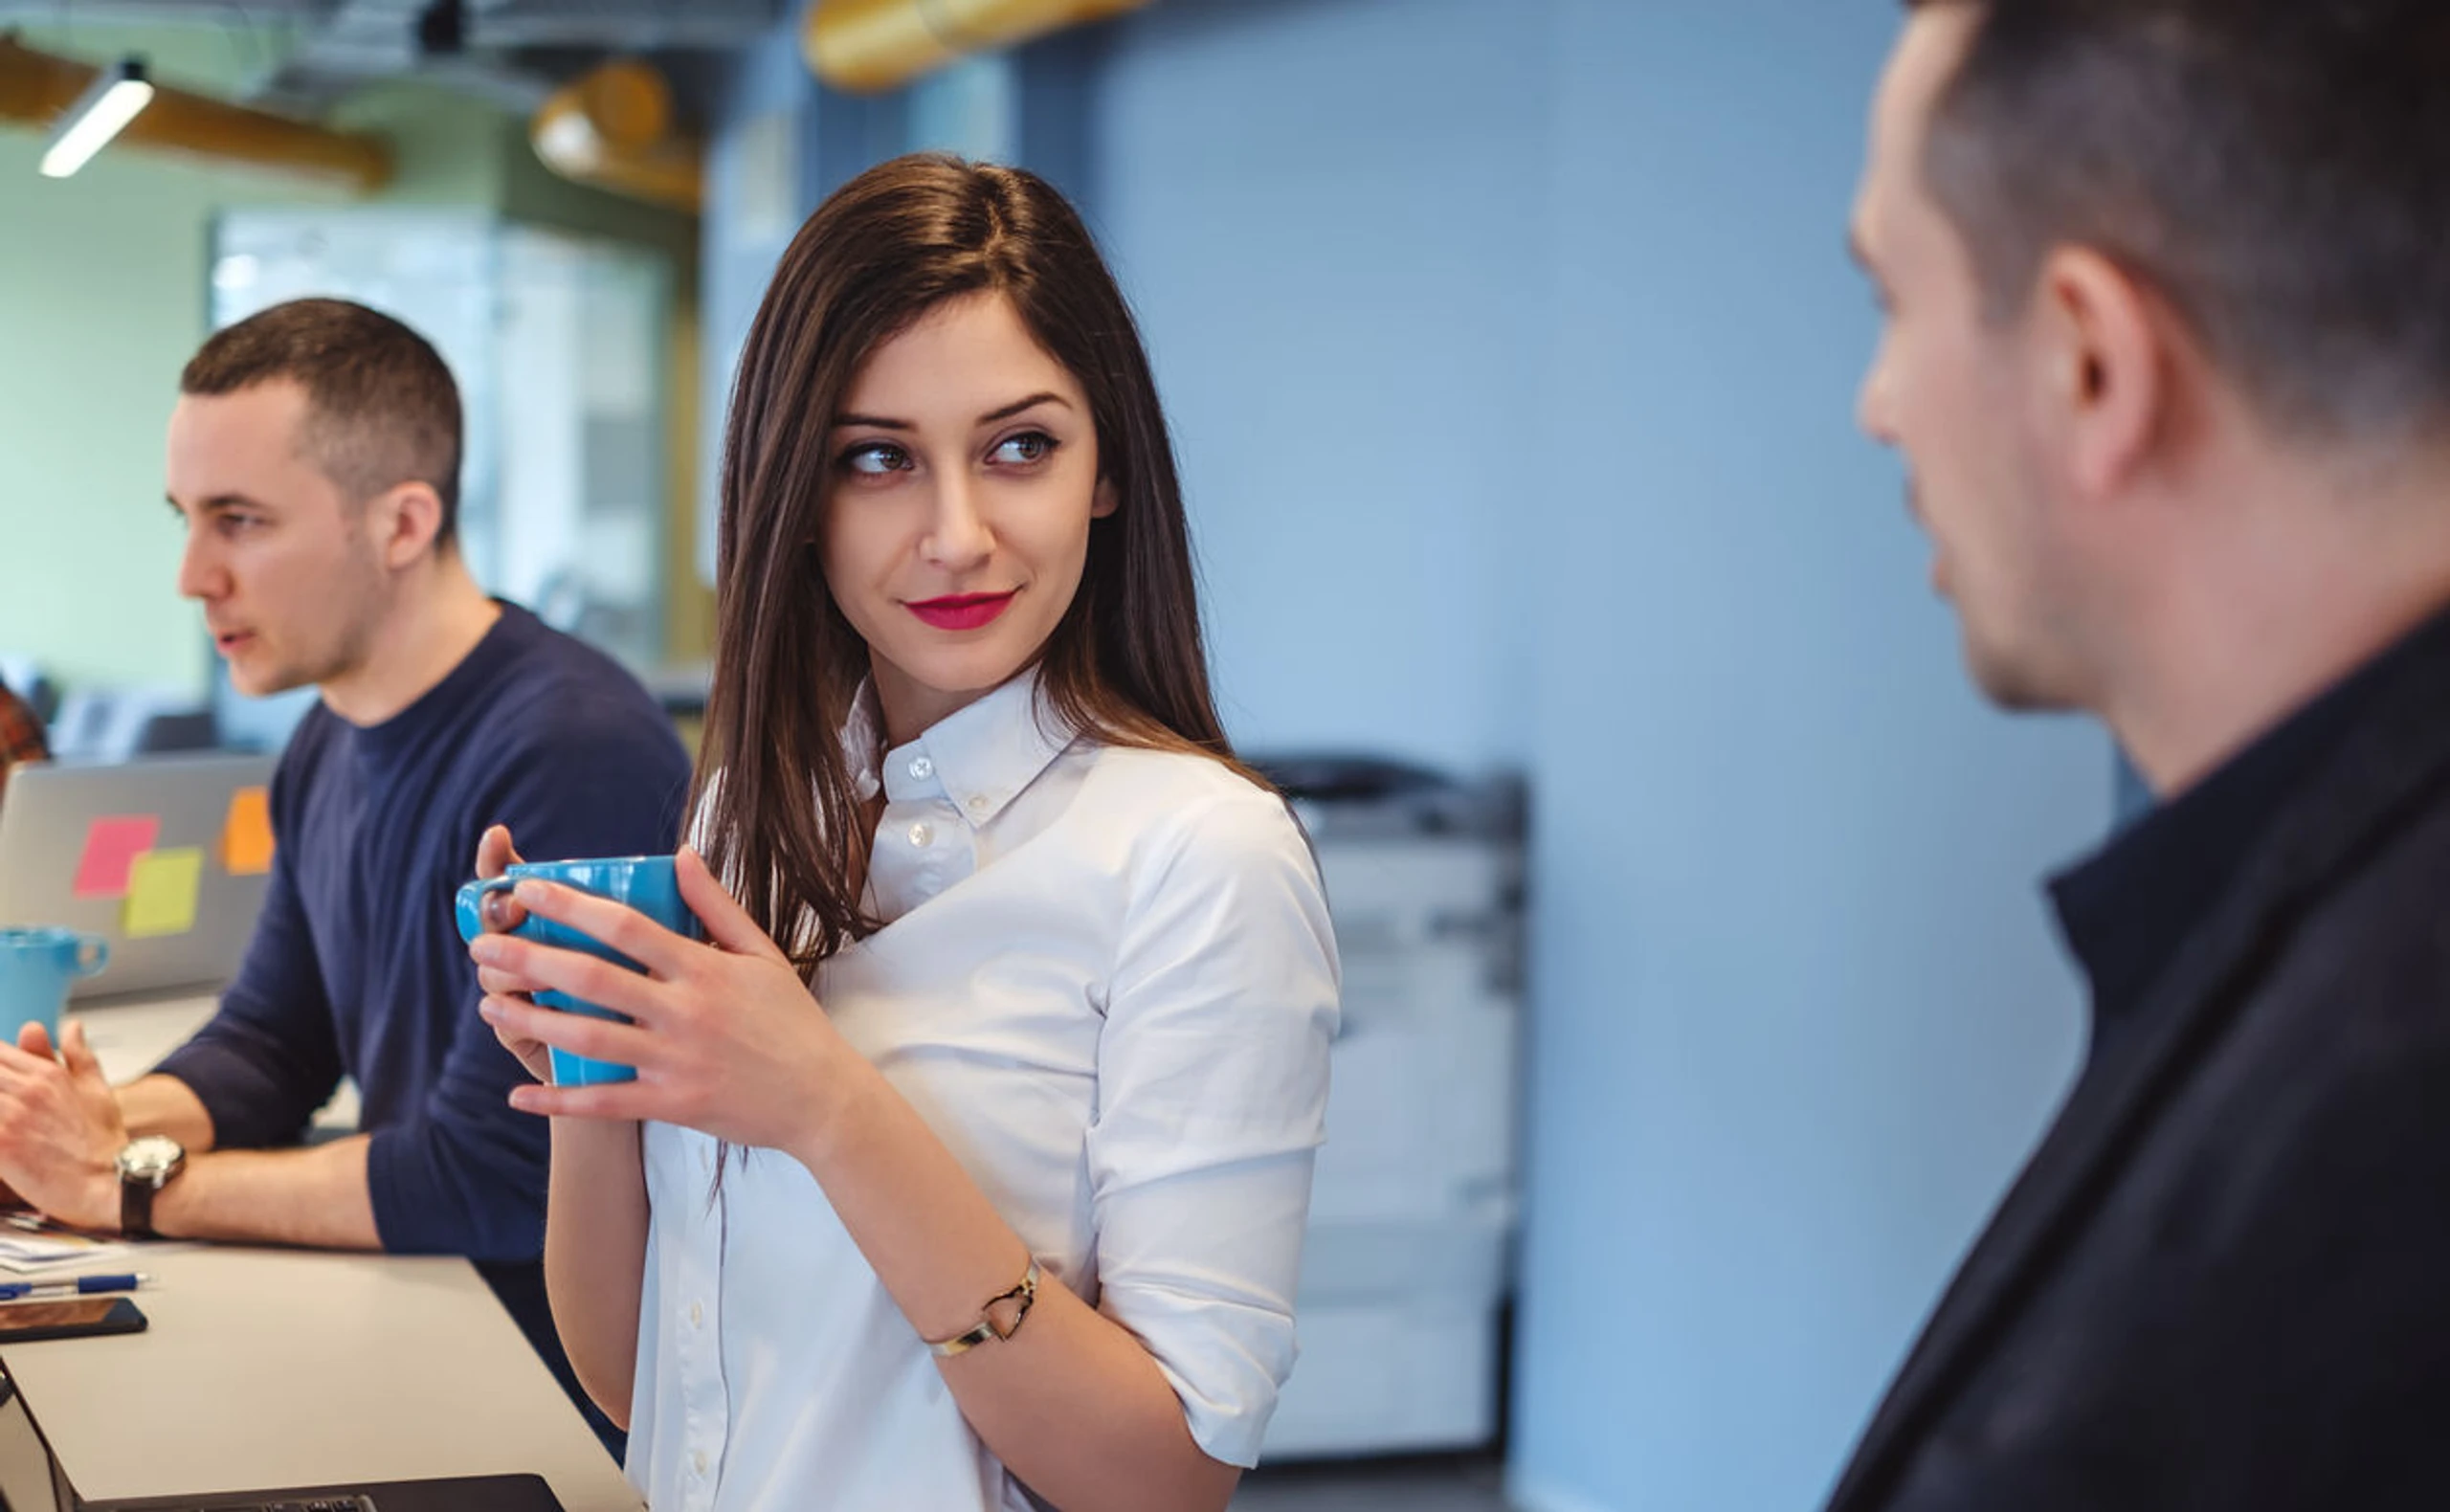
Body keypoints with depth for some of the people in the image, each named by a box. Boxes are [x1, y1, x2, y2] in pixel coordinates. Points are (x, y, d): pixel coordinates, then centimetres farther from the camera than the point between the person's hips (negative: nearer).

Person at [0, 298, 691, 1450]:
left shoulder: (572, 754, -22)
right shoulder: (331, 747, 8)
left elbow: (492, 1182, -24)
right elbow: (265, 1047, 16)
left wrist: (129, 1182, -15)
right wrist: (115, 1124, -6)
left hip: (564, 1395, -7)